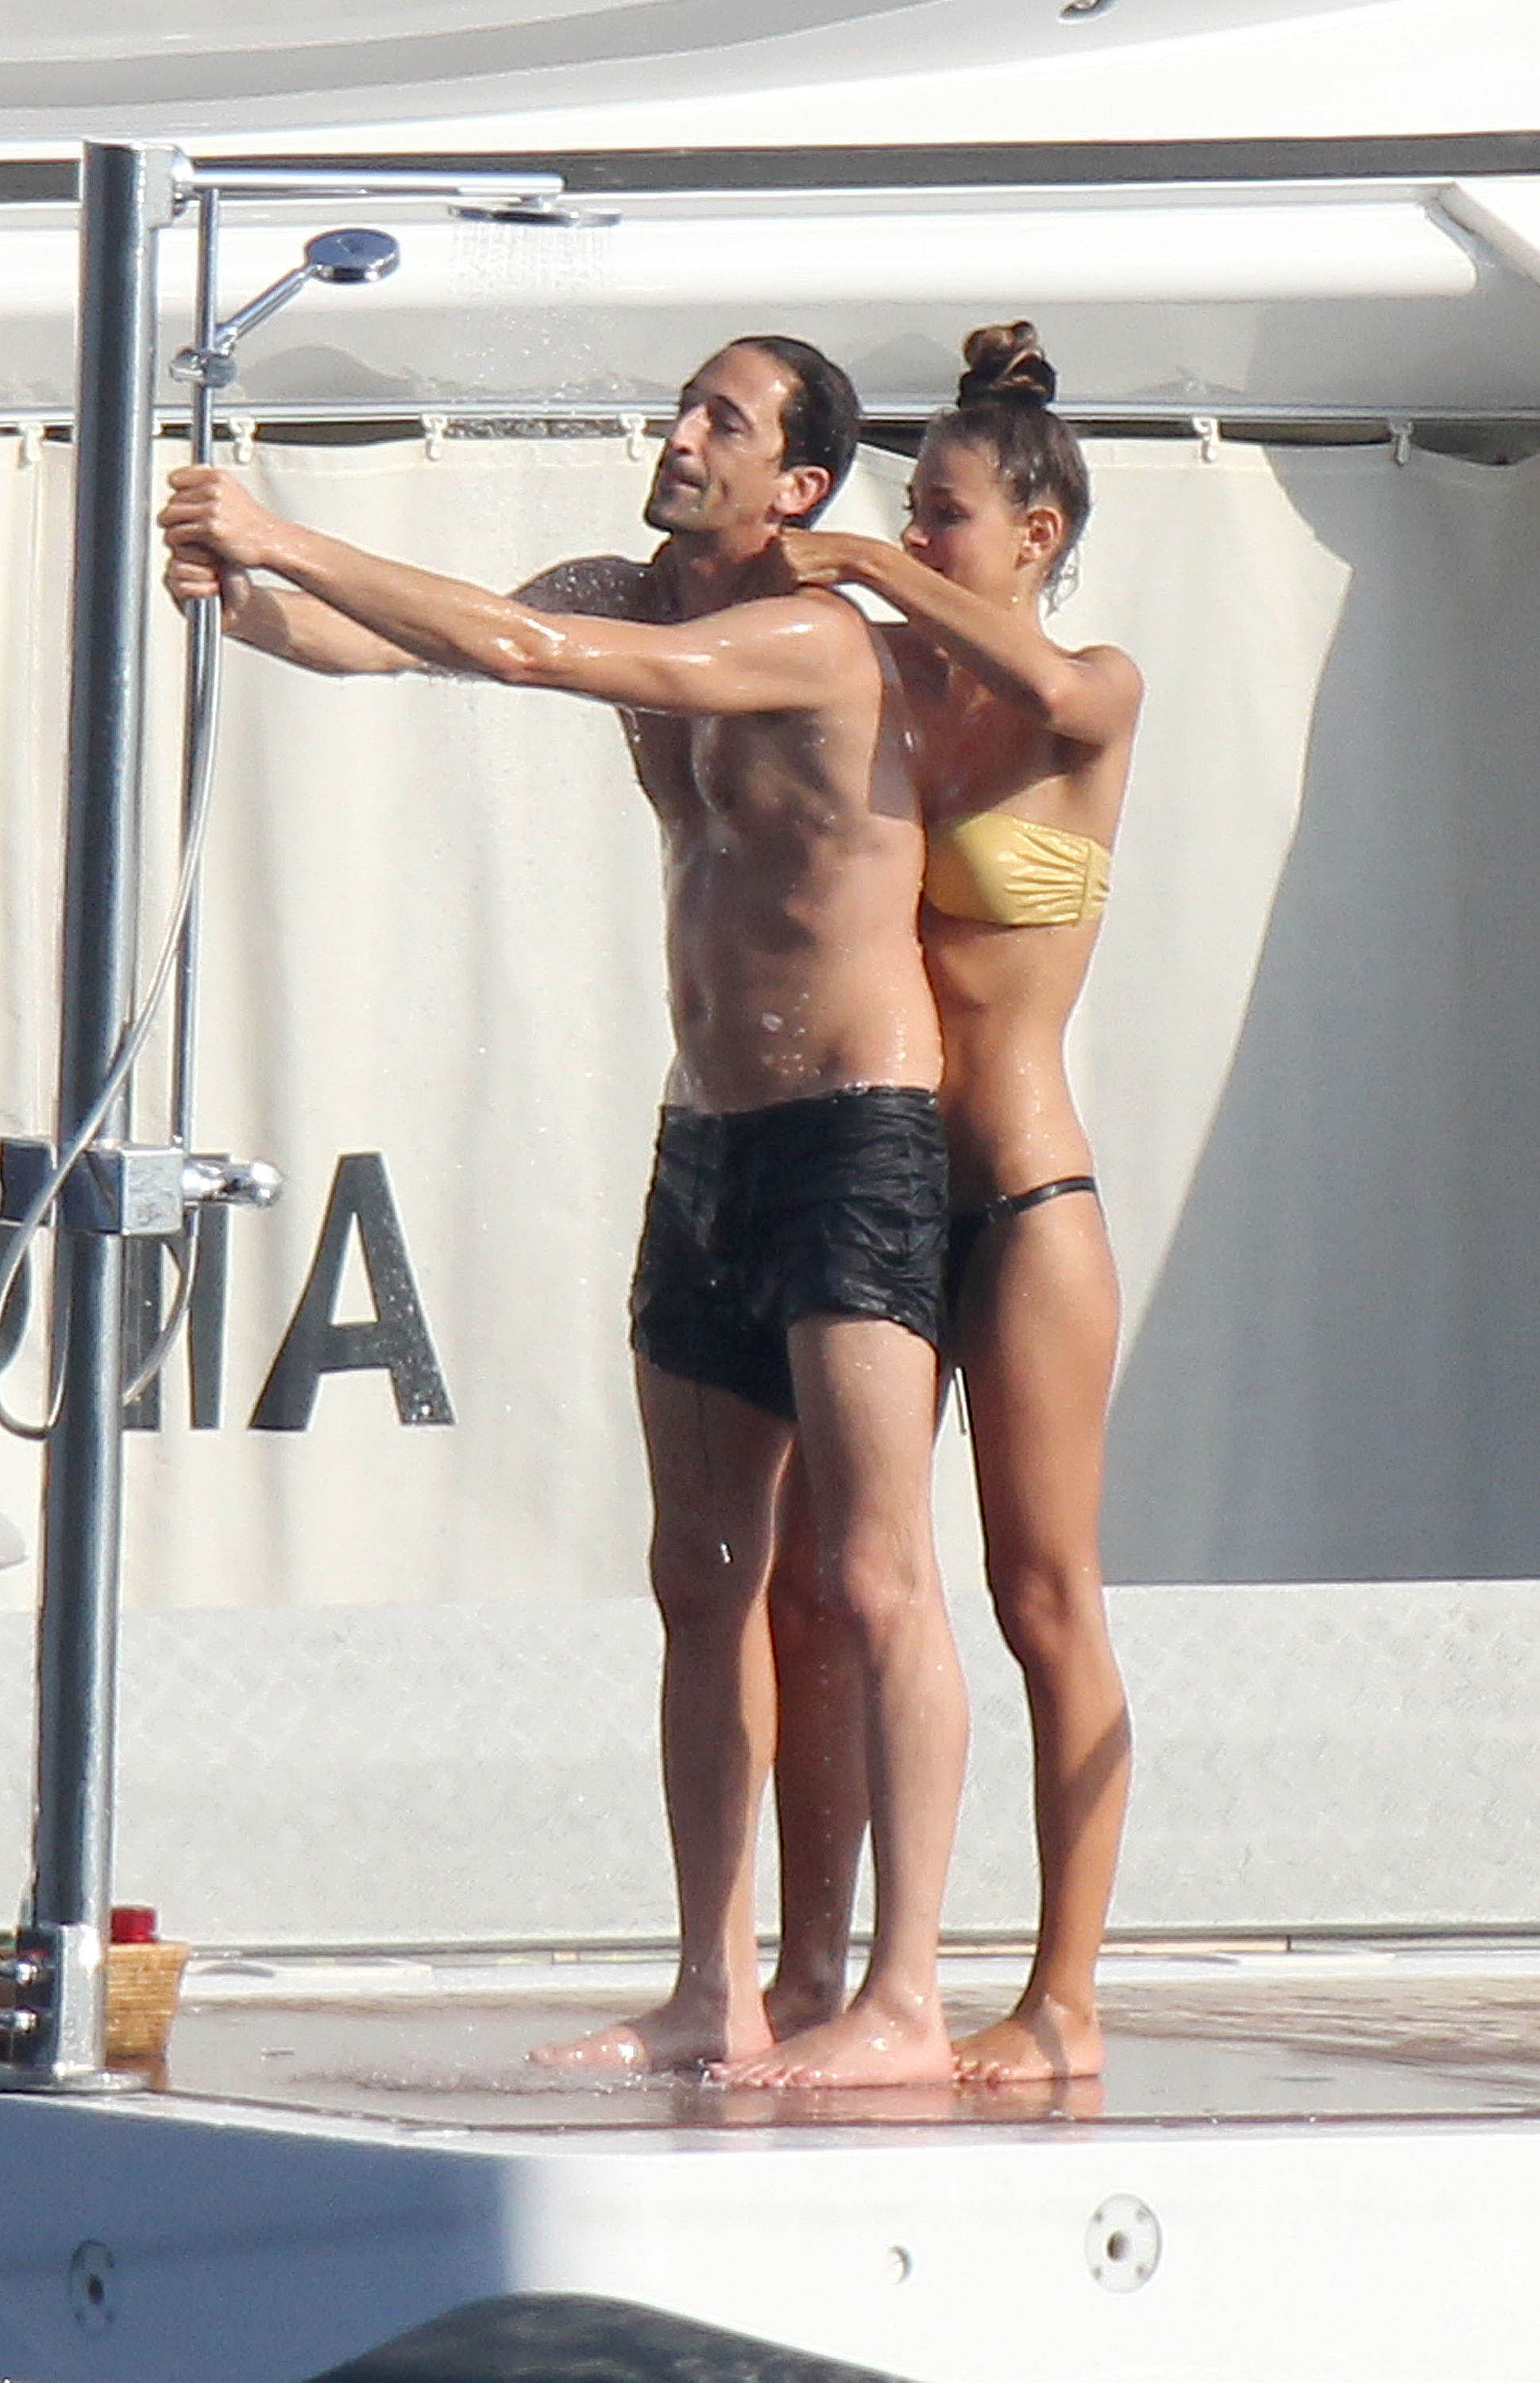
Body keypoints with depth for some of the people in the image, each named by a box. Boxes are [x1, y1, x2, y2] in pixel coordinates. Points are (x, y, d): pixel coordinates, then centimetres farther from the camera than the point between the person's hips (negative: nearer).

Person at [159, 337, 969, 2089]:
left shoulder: (811, 640, -17)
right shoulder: (633, 602, 9)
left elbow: (523, 652, -26)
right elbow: (403, 643, 3)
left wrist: (284, 541, -22)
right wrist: (237, 589, -18)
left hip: (858, 1143, -9)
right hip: (706, 1141, 9)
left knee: (873, 1581, -11)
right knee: (703, 1579, 8)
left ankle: (904, 2003, -13)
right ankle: (716, 1994, 11)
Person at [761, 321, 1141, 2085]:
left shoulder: (1094, 701, -5)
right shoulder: (884, 679, 10)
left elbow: (1052, 689, -28)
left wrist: (859, 561, -20)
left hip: (1022, 1193, -6)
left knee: (1045, 1598, -3)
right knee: (811, 1587, 6)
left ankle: (1064, 2004, -1)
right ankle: (812, 1972, 13)